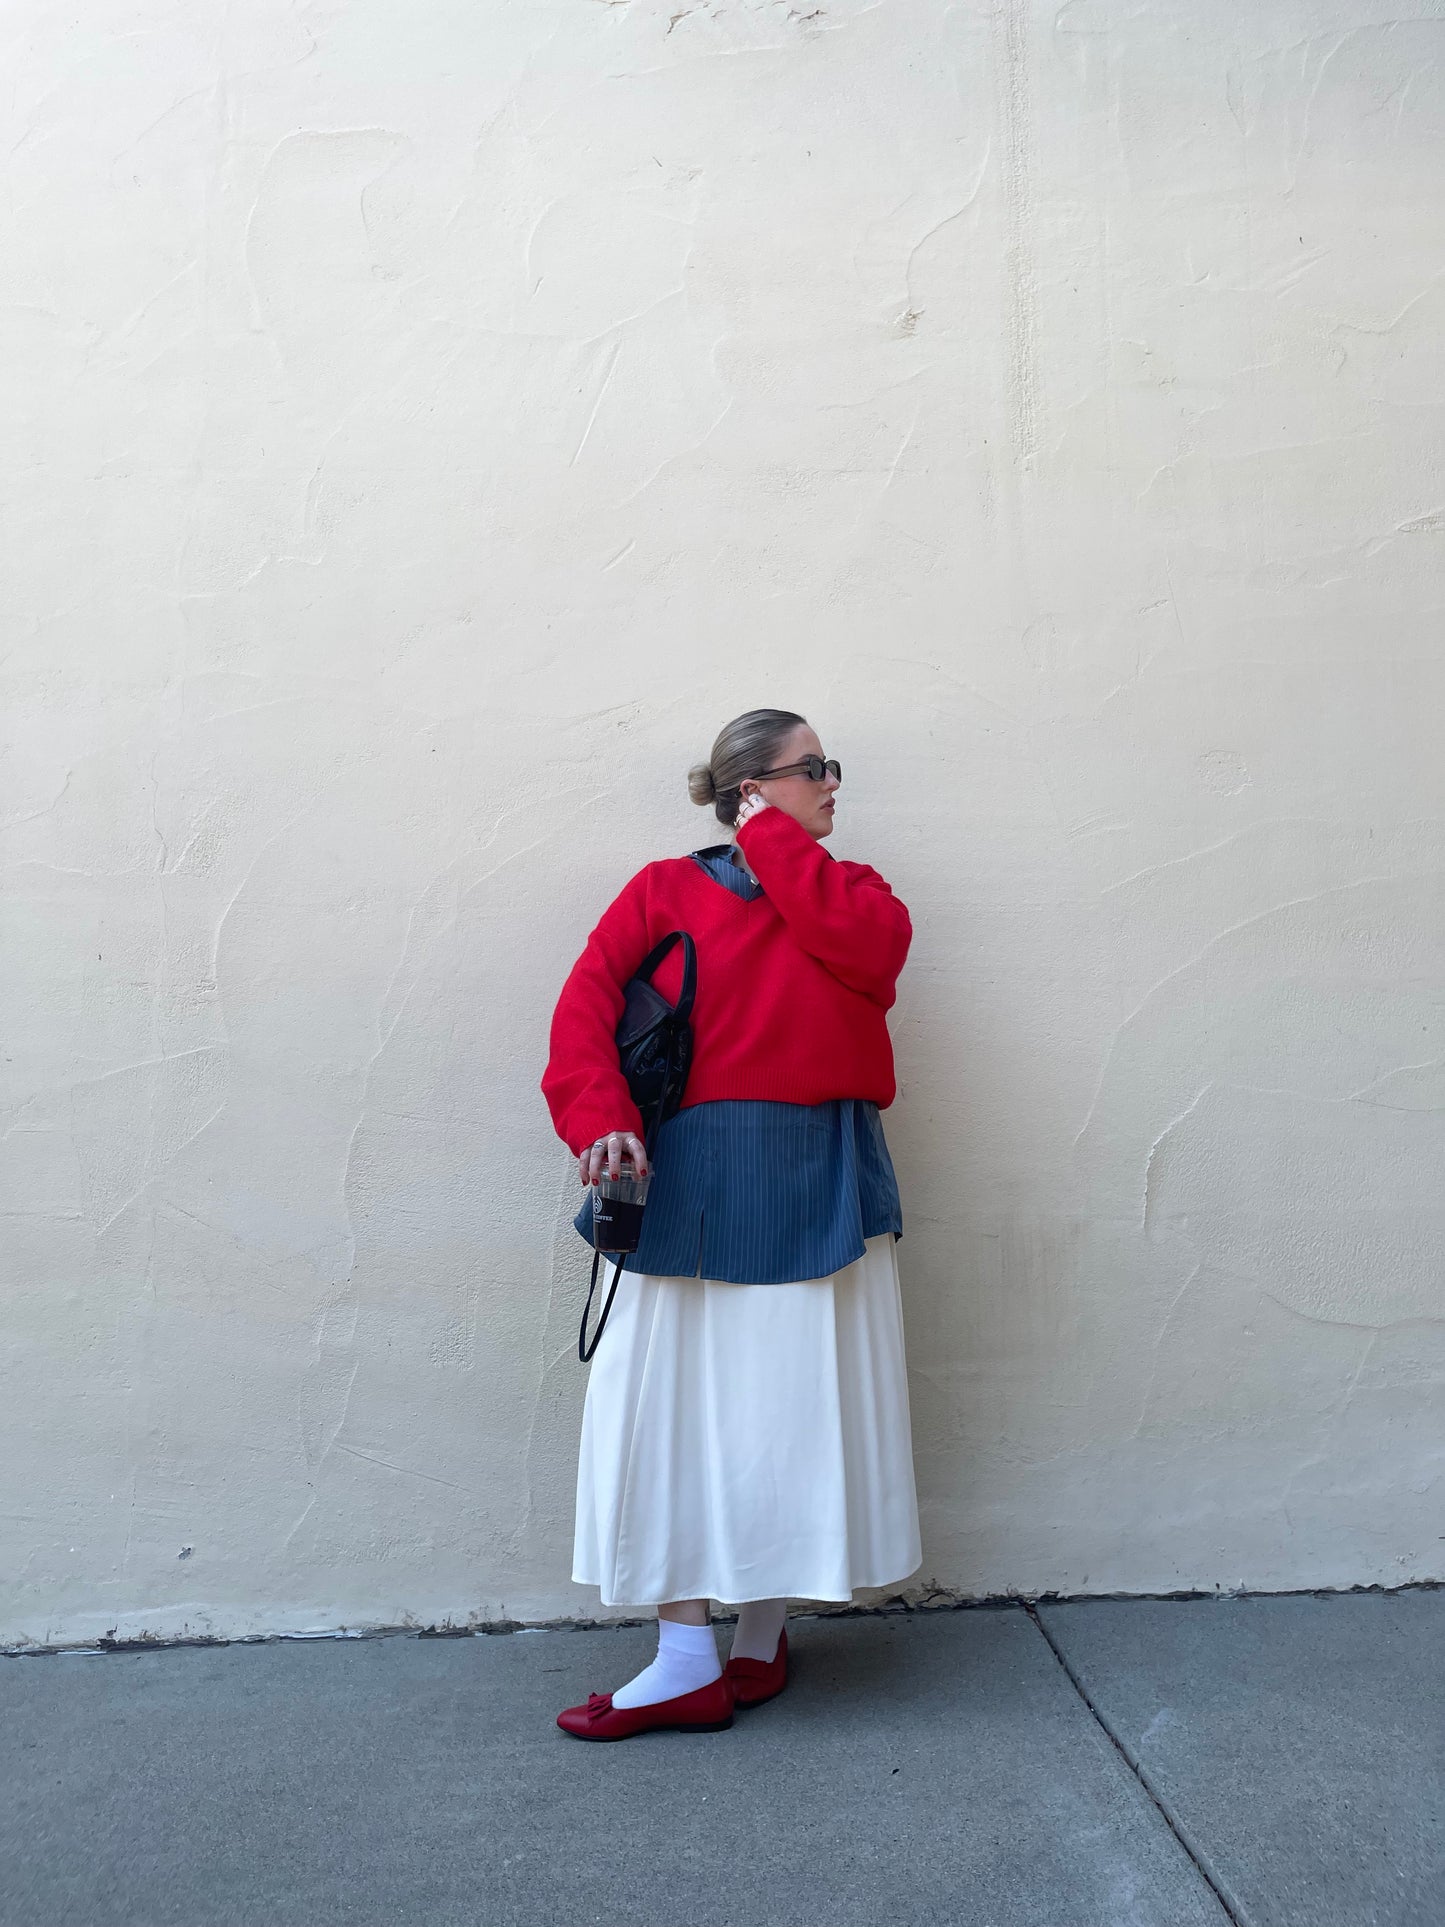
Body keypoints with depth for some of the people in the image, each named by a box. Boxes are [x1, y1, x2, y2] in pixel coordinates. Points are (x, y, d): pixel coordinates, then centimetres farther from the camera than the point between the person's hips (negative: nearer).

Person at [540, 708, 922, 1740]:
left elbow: (873, 946, -10)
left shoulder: (849, 889, 14)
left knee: (795, 1404, 7)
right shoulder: (667, 889, 6)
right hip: (694, 1180, -1)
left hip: (823, 1183, 2)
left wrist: (772, 845, -2)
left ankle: (764, 1637, 25)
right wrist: (600, 1121, -21)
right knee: (676, 1405, 0)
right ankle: (687, 1663, 13)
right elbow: (586, 1004, -5)